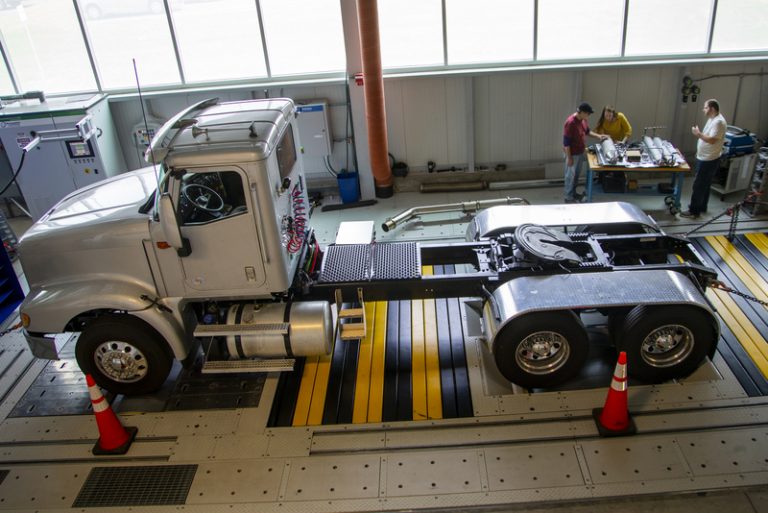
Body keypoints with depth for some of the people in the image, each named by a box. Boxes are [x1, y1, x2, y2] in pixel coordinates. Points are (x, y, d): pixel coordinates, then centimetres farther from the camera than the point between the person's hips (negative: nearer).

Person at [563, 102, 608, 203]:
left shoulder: (583, 120, 0)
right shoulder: (570, 122, -27)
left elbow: (587, 132, 19)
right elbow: (566, 141, -24)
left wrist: (598, 136, 3)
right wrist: (569, 157, -22)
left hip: (580, 152, 9)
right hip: (572, 154, -9)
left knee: (577, 174, 20)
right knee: (570, 175, 3)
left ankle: (573, 193, 34)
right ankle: (568, 197, 14)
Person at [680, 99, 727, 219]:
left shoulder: (719, 121, -22)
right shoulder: (712, 119, 11)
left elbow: (712, 140, -28)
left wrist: (699, 134, -20)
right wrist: (699, 133, 6)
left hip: (709, 160, -11)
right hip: (704, 158, 11)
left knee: (698, 185, -5)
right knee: (704, 185, 20)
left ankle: (694, 211, 1)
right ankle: (701, 207, 31)